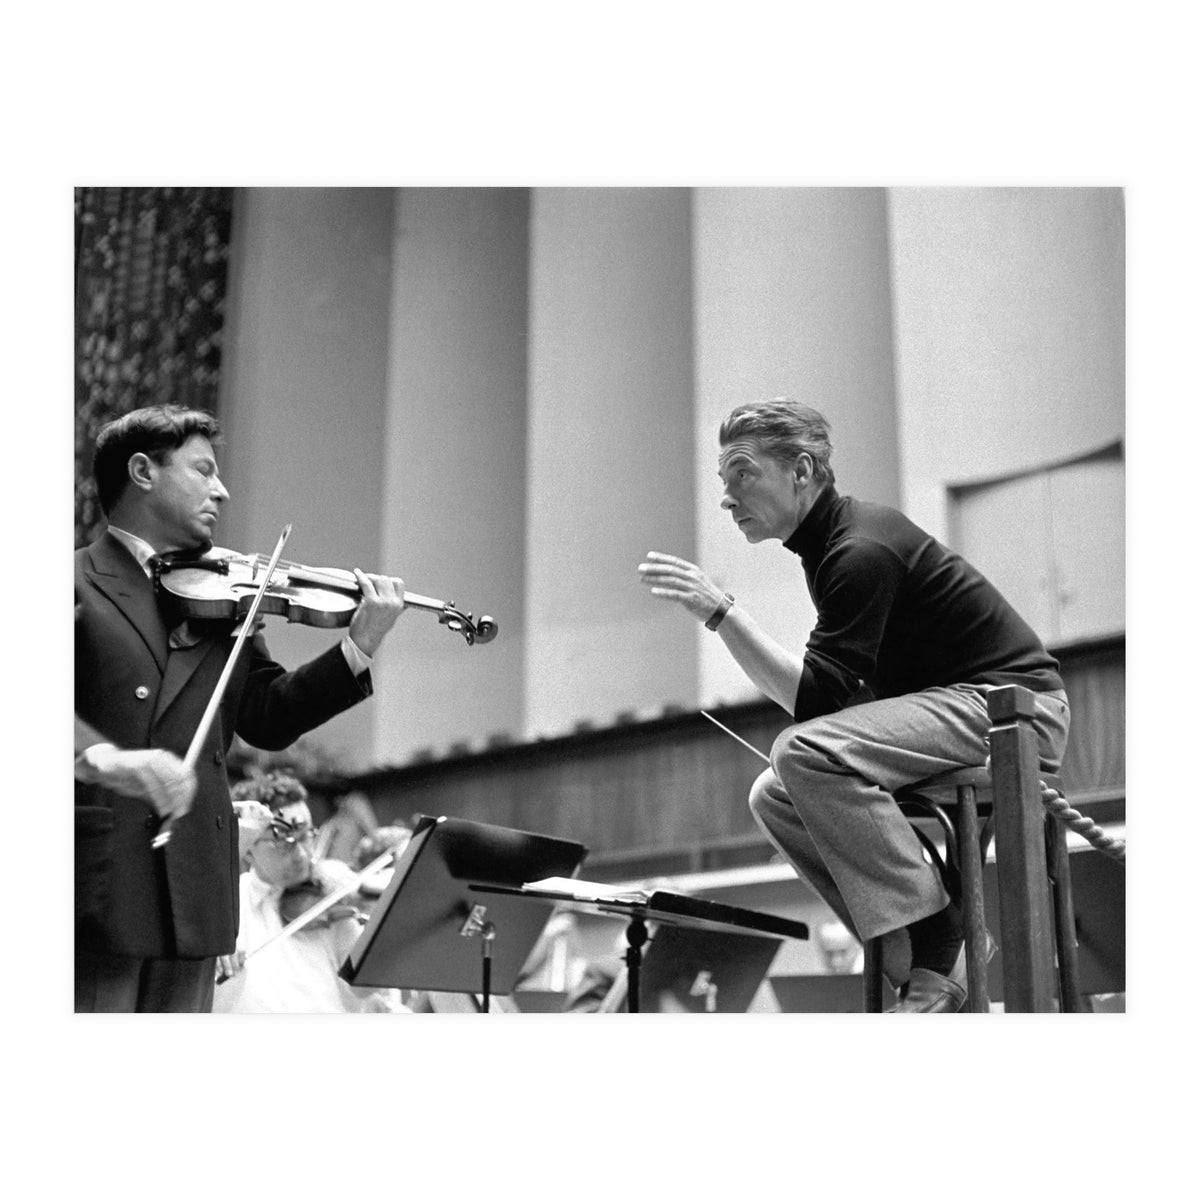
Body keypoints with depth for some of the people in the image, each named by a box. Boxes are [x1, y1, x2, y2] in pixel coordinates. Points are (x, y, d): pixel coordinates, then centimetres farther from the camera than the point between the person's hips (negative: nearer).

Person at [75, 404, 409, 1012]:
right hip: (97, 887, -5)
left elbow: (268, 718, 9)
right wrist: (96, 756, -35)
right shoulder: (78, 582, 0)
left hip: (195, 892, 5)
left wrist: (358, 649, -2)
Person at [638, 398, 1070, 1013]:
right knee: (773, 796, 2)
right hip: (955, 700, 10)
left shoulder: (862, 551, -19)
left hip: (1014, 705, -10)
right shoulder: (833, 539, 12)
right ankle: (912, 960, -1)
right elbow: (834, 692, 21)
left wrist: (719, 610, -27)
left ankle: (937, 949, -18)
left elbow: (817, 699, -26)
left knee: (808, 753, -28)